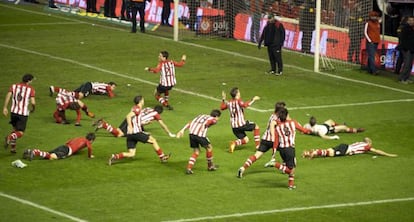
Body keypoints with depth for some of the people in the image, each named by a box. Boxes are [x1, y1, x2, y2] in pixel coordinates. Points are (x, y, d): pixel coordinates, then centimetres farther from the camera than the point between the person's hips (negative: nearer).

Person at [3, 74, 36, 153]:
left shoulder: (14, 86, 6)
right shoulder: (31, 89, -4)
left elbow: (8, 95, -6)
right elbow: (33, 102, -10)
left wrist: (5, 107, -4)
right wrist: (33, 109, 11)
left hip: (14, 111, 4)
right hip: (23, 113, -4)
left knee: (15, 129, 23)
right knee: (20, 133, -1)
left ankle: (12, 147, 13)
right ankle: (10, 137, -30)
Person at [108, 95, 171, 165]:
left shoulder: (135, 108, 20)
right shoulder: (138, 109, -8)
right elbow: (128, 116, -23)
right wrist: (130, 127, -26)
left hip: (130, 134, 8)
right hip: (136, 132, -8)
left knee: (131, 154, 4)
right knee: (153, 140, 6)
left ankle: (115, 157, -11)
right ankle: (162, 157, 14)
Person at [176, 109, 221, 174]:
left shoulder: (201, 116, 30)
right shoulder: (214, 120, 12)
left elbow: (190, 123, 20)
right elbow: (207, 122, -12)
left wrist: (182, 130, 16)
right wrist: (203, 127, -27)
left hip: (192, 133, 6)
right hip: (200, 134, -6)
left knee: (196, 151, 19)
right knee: (209, 147, 19)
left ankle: (189, 168, 8)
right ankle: (210, 166, 32)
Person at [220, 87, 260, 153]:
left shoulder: (229, 102, 8)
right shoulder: (238, 101, -11)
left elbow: (221, 107, 21)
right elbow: (244, 105, -32)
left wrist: (223, 99, 28)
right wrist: (253, 100, -27)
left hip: (234, 126, 7)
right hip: (241, 124, -7)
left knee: (245, 140, 18)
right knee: (256, 127, 16)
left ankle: (234, 143, -12)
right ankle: (258, 146, 9)